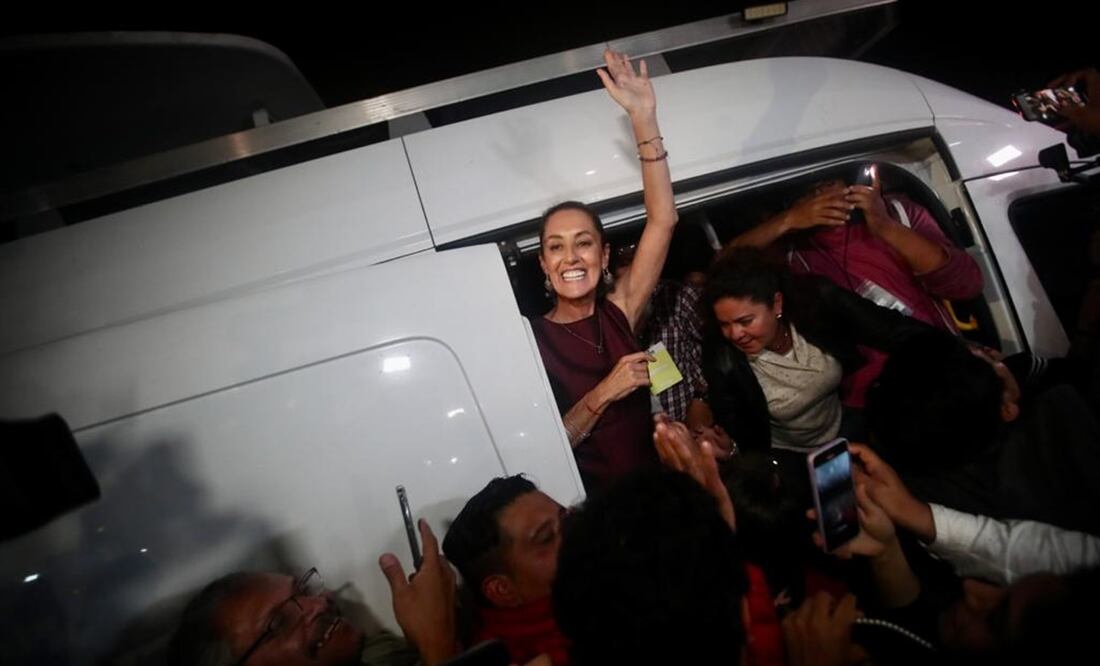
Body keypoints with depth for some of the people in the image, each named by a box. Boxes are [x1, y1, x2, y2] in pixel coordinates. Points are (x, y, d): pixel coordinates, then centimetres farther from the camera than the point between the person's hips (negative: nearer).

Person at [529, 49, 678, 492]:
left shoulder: (618, 314, 2)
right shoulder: (529, 340, -7)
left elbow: (662, 221, -5)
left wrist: (643, 117, -10)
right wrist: (601, 396, -20)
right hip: (589, 507, -4)